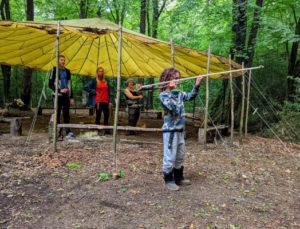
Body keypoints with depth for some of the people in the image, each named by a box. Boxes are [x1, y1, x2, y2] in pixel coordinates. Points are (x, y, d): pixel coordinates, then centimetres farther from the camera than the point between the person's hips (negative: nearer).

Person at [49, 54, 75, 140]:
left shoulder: (67, 71, 15)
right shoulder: (54, 70, 0)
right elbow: (51, 84, -4)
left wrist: (71, 97, 13)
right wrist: (59, 90, -16)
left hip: (66, 96, 4)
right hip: (57, 96, -4)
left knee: (66, 114, 4)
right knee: (57, 114, -1)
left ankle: (68, 132, 4)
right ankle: (58, 133, 4)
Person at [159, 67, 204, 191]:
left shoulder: (178, 93, 9)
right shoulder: (163, 95, -11)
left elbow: (190, 96, 11)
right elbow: (172, 107, -25)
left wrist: (197, 85, -4)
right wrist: (170, 88, -25)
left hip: (180, 129, 8)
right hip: (170, 130, -8)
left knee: (180, 155, 17)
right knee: (170, 156, 0)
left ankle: (178, 178, 31)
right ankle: (168, 180, 15)